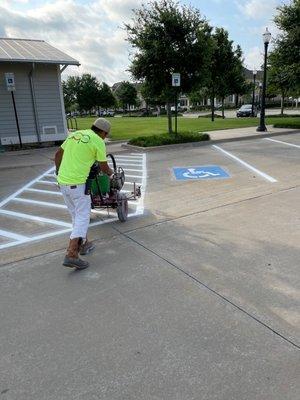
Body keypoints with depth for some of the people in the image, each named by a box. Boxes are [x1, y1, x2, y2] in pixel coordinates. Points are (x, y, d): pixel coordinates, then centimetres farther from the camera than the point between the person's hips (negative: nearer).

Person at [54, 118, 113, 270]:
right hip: (77, 183, -8)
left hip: (63, 181, 8)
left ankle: (83, 244, 31)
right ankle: (71, 255, -9)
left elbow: (58, 154, 22)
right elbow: (103, 167, 2)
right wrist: (110, 172, 25)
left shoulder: (75, 134, 15)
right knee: (83, 217, -2)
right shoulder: (98, 142, -6)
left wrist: (59, 172, 33)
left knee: (76, 215, 19)